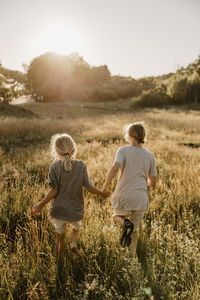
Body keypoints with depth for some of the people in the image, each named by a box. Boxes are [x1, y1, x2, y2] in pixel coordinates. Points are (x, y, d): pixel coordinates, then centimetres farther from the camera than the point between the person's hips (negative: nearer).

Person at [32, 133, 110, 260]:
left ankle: (60, 257, 31)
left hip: (58, 209, 0)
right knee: (76, 227, 31)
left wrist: (41, 205, -4)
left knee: (60, 234, 21)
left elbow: (54, 190, -14)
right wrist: (102, 193, 6)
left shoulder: (55, 167, -12)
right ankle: (74, 243, 8)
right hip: (76, 209, 0)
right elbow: (89, 187, -11)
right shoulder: (81, 165, -11)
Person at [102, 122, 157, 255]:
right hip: (141, 197, 3)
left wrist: (105, 187, -12)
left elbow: (115, 168, -22)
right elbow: (153, 182, 8)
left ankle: (125, 223, -6)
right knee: (135, 230, 19)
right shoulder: (150, 155, 5)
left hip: (124, 195, -2)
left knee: (117, 216, 26)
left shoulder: (123, 150, -4)